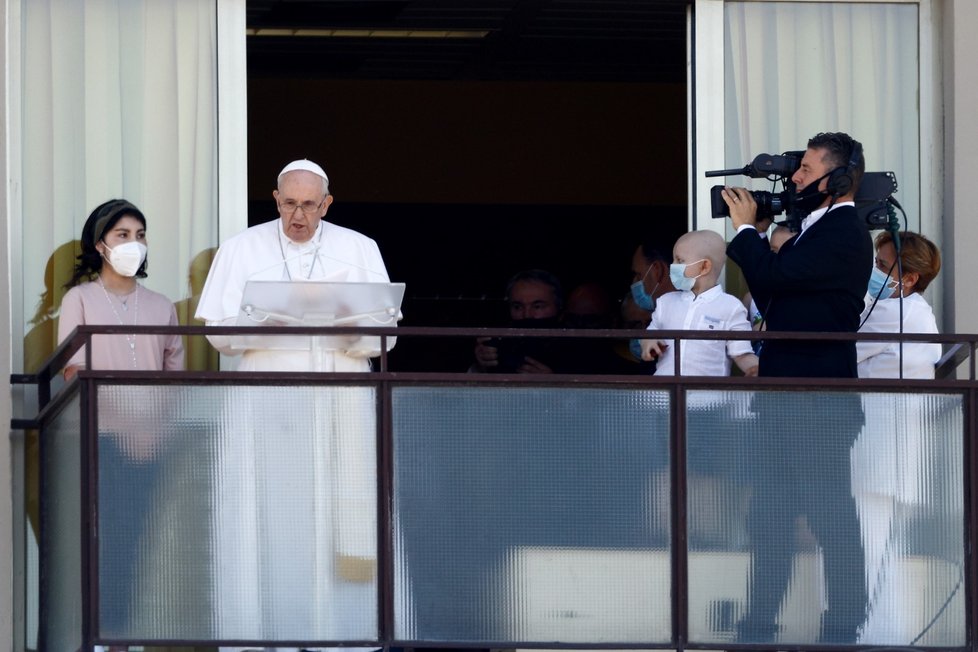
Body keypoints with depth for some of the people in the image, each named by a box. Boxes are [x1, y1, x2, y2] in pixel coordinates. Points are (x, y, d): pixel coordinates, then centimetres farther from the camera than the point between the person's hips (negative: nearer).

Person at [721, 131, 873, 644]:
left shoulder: (844, 235, -14)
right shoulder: (816, 231, 17)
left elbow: (772, 275, -22)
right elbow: (770, 294, 17)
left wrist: (745, 226, -7)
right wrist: (750, 234, 8)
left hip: (818, 403, -10)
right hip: (785, 399, 10)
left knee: (830, 515, -4)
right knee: (769, 515, 13)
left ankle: (843, 626, 2)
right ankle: (760, 623, 20)